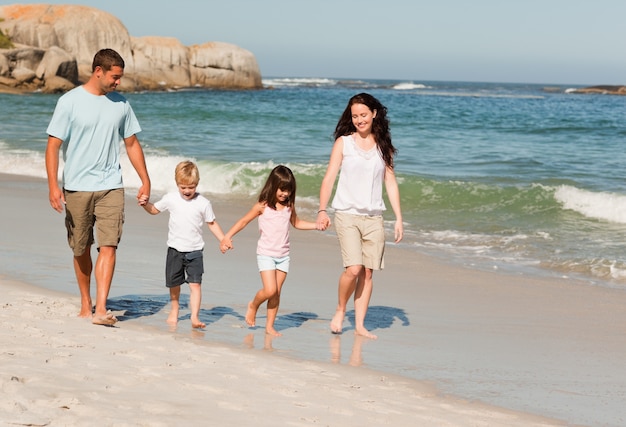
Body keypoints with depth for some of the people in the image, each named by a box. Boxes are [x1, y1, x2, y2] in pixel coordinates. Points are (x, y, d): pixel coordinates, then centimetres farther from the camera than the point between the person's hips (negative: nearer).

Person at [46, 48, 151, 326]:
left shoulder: (121, 104, 8)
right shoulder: (69, 102, -5)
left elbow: (132, 144, 17)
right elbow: (53, 146, -6)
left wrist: (145, 181, 15)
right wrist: (53, 185, -14)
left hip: (111, 187, 2)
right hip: (76, 188, -2)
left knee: (108, 246, -12)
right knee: (81, 250, 9)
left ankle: (101, 309, -16)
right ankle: (85, 305, 25)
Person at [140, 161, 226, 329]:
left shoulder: (203, 203, -4)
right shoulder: (171, 199, 0)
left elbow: (212, 224, 5)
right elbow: (154, 210, 14)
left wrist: (223, 240, -3)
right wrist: (145, 204, -7)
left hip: (195, 251, -2)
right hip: (175, 250, 2)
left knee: (195, 283, -12)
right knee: (174, 283, 11)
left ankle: (195, 317, -14)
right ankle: (174, 310, 33)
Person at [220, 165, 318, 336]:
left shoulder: (289, 206, 5)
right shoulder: (263, 206, -8)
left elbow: (297, 223, 22)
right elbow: (244, 221, 0)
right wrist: (227, 237, -6)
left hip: (283, 256, 4)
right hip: (266, 254, -4)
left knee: (276, 293, 4)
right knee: (270, 290, -14)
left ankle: (269, 326, 12)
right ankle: (253, 305, 16)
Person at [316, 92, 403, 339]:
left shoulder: (383, 146, 10)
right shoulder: (343, 143, 3)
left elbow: (391, 183, 12)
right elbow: (329, 178, -1)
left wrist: (398, 218, 7)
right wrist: (322, 210, -13)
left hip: (373, 217, 3)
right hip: (347, 215, -3)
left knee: (368, 272, 1)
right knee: (353, 268, -16)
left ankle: (359, 325, 9)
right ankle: (340, 311, 8)